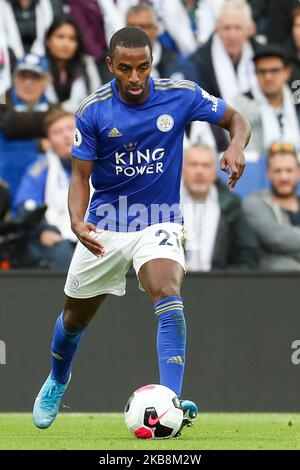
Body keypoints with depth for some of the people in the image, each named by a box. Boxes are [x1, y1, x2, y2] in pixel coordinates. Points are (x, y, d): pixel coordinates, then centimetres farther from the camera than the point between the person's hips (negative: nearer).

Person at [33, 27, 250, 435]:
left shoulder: (181, 95, -11)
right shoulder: (93, 110, -12)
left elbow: (236, 119, 2)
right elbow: (80, 175, -9)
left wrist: (236, 147, -22)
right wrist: (77, 221, -28)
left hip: (158, 224, -1)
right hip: (104, 226, 1)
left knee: (168, 295, -30)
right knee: (75, 317, 16)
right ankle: (57, 383, 48)